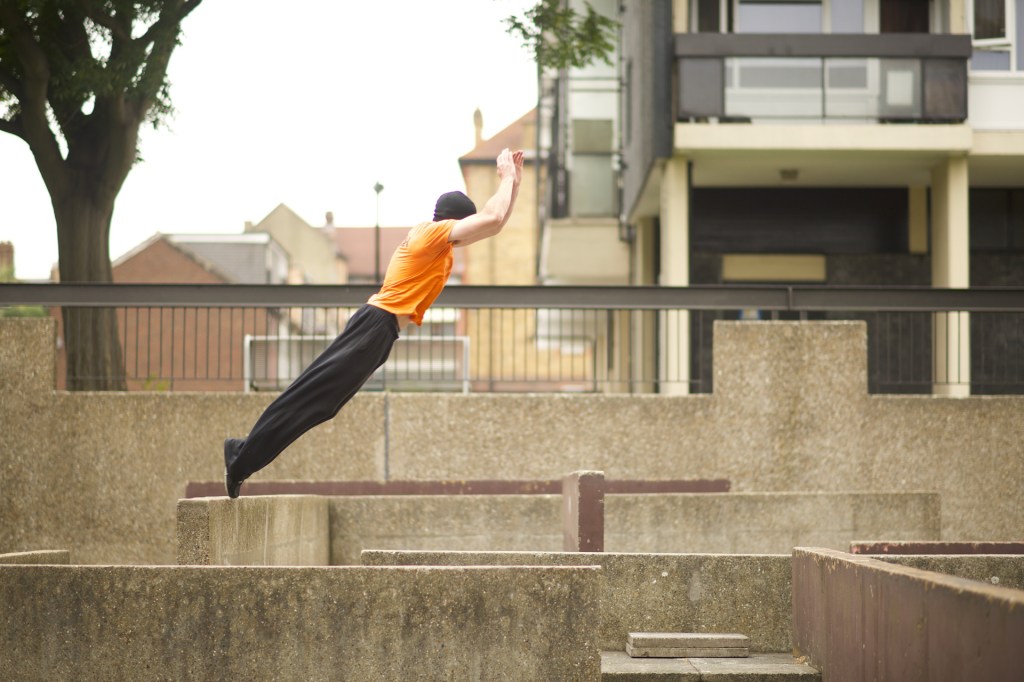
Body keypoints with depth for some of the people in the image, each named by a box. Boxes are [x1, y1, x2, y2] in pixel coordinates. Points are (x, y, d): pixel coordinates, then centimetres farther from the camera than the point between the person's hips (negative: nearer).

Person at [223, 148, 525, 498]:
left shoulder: (435, 237, 19)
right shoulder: (434, 233, -9)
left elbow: (492, 222, 30)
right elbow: (492, 220, -18)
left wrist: (513, 182, 22)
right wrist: (507, 178, -4)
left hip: (379, 328, 10)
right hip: (377, 324, -10)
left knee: (319, 397, 8)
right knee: (316, 394, -10)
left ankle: (243, 453, 8)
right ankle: (243, 459, -10)